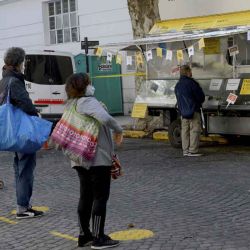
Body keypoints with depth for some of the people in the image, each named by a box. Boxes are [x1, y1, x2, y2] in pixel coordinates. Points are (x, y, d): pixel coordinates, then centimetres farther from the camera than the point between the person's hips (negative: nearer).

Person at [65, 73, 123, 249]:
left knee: (86, 196, 14)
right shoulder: (88, 102, -16)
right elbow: (104, 118, -34)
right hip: (98, 158, -9)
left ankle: (84, 235, 20)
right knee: (100, 197, -1)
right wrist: (118, 130, -16)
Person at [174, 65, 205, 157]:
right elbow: (201, 96, -7)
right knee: (195, 130, -4)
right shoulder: (191, 83, -12)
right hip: (193, 110, -8)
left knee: (185, 130, 10)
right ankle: (193, 150, -6)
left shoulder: (177, 85, 13)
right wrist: (199, 102, 13)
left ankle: (185, 150, 12)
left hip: (183, 111, 8)